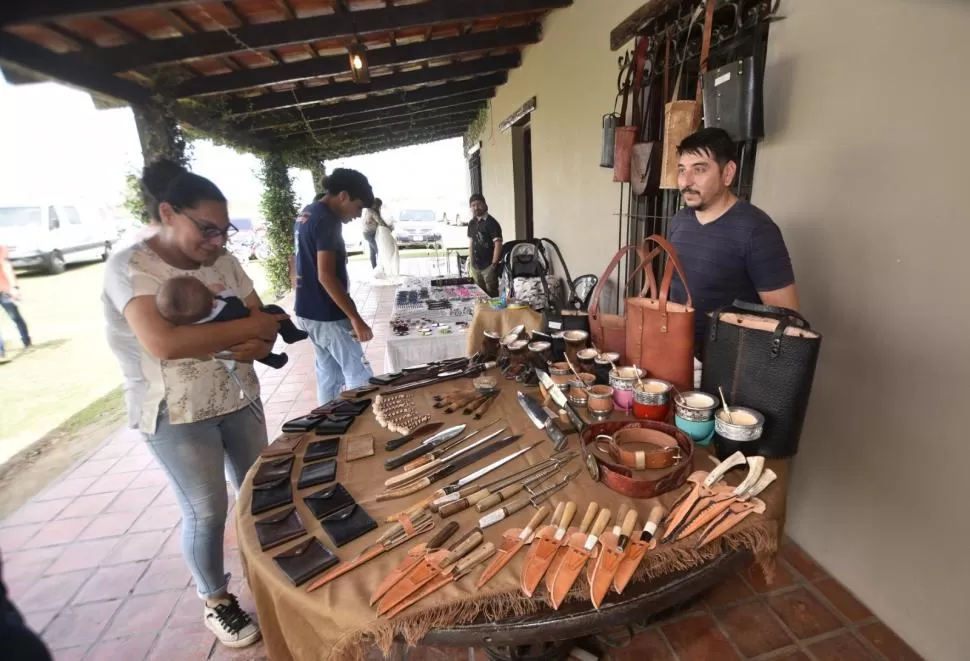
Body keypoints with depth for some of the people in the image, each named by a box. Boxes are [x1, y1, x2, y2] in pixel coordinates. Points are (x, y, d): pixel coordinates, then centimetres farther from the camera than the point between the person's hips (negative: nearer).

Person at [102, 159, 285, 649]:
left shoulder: (222, 261, 2)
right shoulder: (129, 266, -14)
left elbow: (264, 328, 2)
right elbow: (162, 342, -30)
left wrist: (255, 344, -21)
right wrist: (246, 329, -22)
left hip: (240, 399, 6)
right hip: (177, 415, -5)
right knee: (207, 511, 6)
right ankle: (215, 601, 32)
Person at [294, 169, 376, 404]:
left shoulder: (307, 214, 12)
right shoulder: (327, 220, -18)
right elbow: (326, 276, -25)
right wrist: (356, 318, -25)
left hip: (308, 310, 10)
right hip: (327, 314, -10)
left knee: (328, 373, 17)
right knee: (360, 376, -2)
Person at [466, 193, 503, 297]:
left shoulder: (491, 223, -10)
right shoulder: (471, 223, 11)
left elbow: (498, 244, -15)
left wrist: (494, 265, -18)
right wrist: (470, 263, 12)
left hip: (488, 266, -6)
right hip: (476, 266, 6)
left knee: (492, 295, 0)